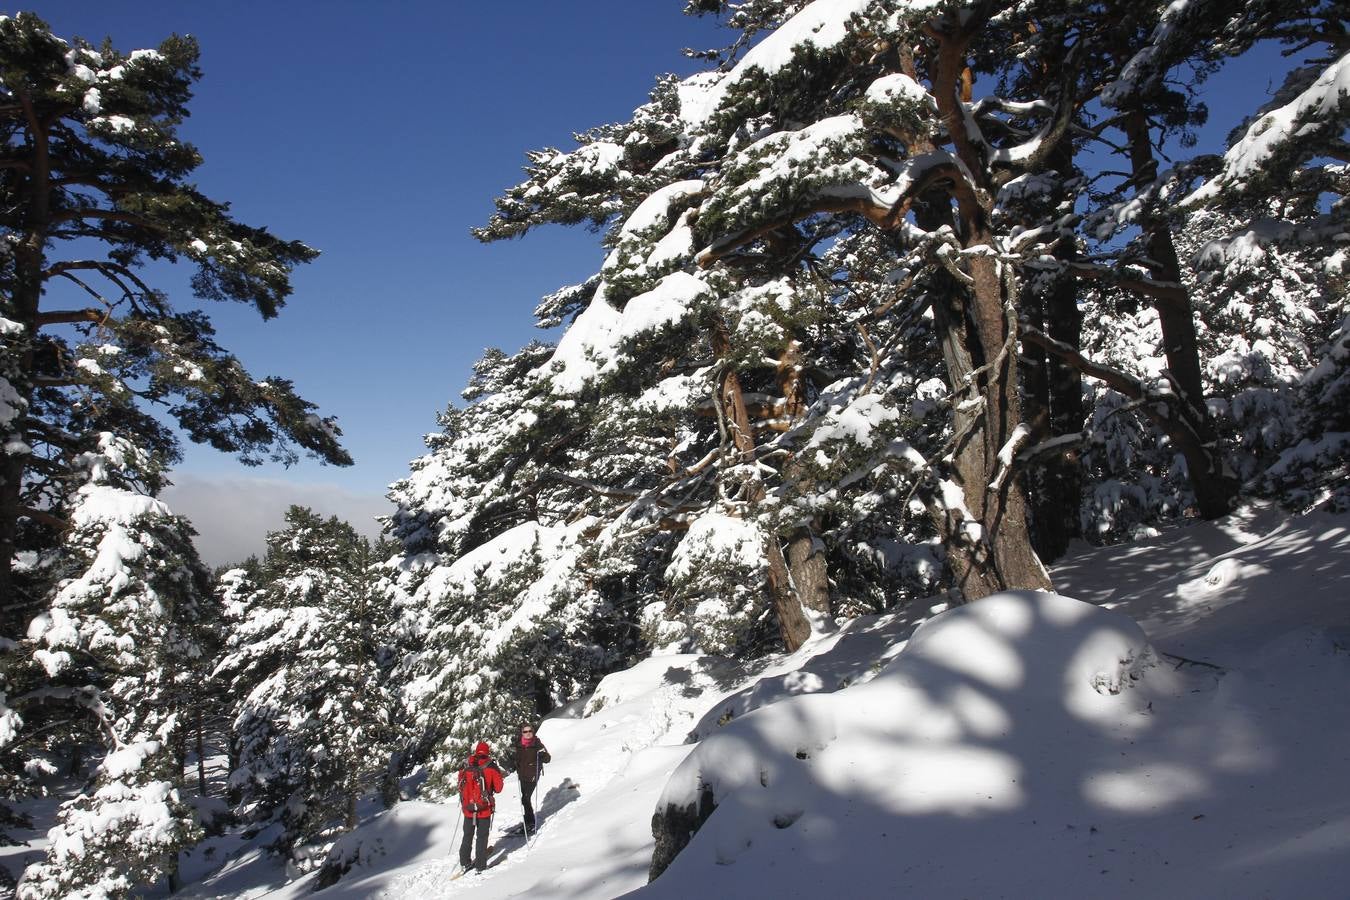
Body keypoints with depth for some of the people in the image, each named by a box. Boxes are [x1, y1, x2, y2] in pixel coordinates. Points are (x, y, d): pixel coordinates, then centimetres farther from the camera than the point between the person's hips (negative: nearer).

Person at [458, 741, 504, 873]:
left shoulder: (466, 768, -1)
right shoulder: (491, 768, -9)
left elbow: (460, 786, 9)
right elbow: (498, 788, -5)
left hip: (468, 808, 3)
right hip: (484, 808, -3)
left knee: (468, 835, 18)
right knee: (482, 836, 6)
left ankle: (465, 861, 24)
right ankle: (480, 865, 6)